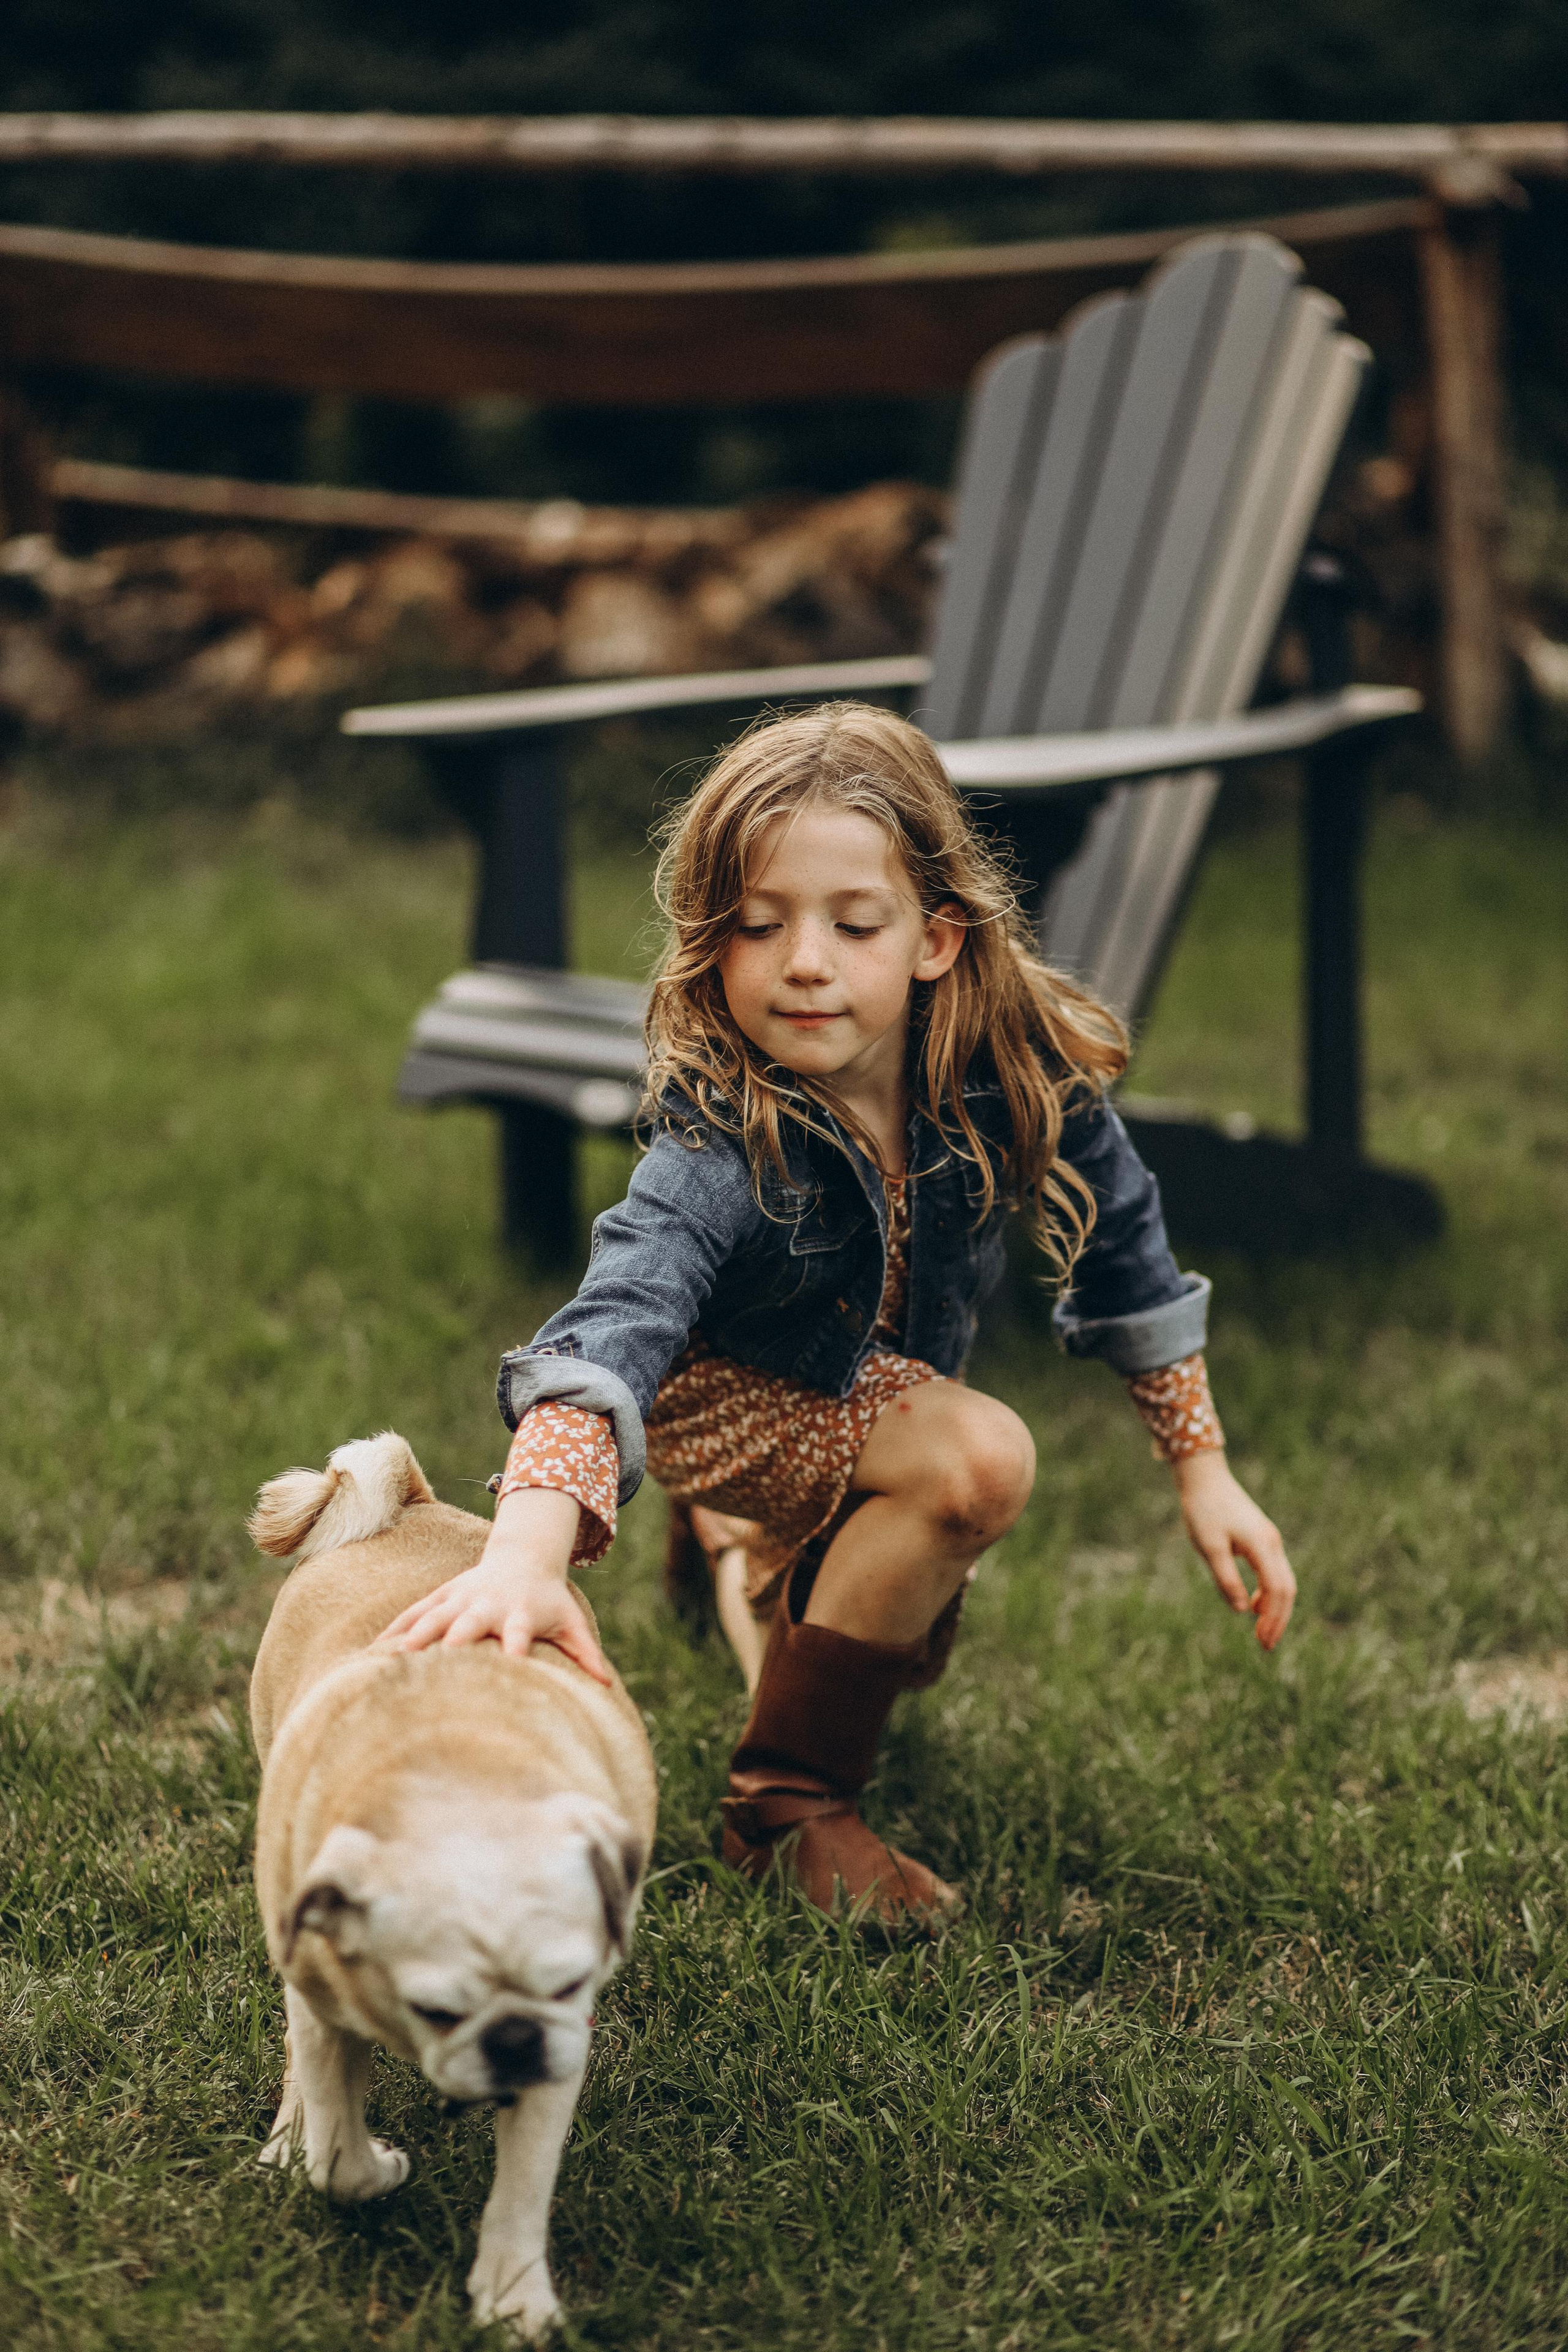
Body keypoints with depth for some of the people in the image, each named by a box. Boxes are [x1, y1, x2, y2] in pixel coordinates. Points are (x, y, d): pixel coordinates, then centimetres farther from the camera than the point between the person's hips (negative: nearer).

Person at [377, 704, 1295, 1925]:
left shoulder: (1021, 1073, -27)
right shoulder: (718, 1150, -41)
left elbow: (1123, 1252, -9)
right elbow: (610, 1331, -57)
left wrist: (1204, 1471, -3)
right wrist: (526, 1554, -74)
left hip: (888, 1382, 6)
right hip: (718, 1391, -6)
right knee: (981, 1459, -32)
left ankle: (745, 1537, 51)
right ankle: (785, 1802, -16)